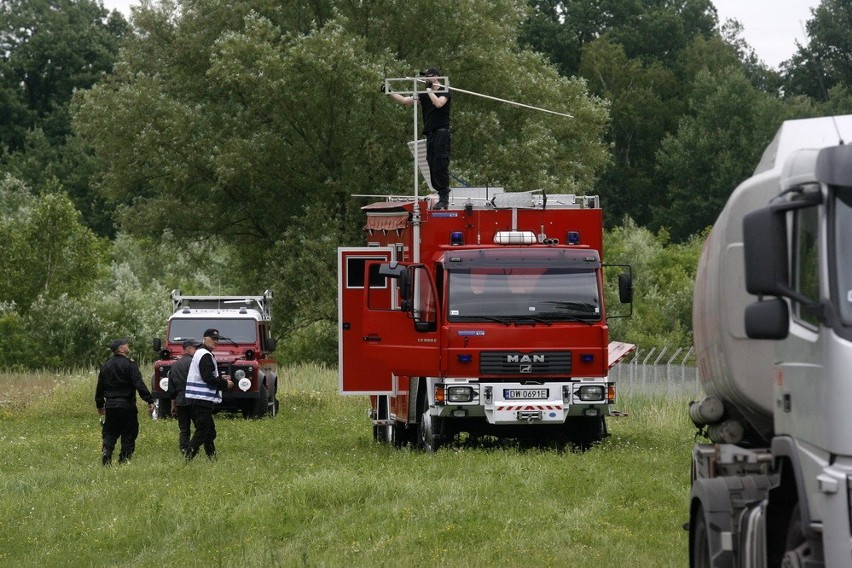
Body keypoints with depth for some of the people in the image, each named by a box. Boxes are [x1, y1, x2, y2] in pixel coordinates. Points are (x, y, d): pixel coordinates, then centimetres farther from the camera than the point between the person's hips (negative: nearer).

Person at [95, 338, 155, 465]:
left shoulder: (105, 366, 10)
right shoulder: (129, 365, -10)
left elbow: (100, 388, 17)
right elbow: (139, 385, -16)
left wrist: (100, 405, 28)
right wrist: (150, 401, -14)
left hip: (110, 405, 5)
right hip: (127, 405, -5)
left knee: (109, 433, 11)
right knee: (128, 435, 3)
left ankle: (106, 450, -11)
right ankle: (124, 460, 0)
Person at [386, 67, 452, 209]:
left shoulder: (445, 92, -2)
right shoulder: (424, 95, 18)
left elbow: (438, 103, -22)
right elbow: (404, 100, 16)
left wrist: (429, 89, -13)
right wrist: (389, 92, 11)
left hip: (441, 133, -8)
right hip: (430, 134, 8)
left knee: (440, 166, -13)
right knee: (432, 167, 4)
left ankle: (444, 199, -13)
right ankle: (441, 196, 7)